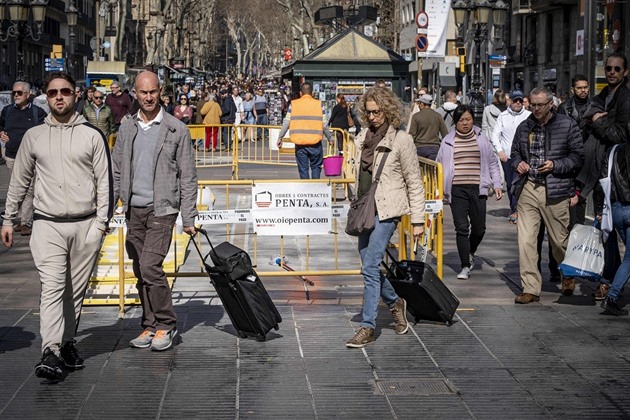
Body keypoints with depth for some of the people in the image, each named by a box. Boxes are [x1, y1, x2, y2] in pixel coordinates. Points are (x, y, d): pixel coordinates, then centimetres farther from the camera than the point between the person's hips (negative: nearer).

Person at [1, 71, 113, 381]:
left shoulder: (91, 135, 6)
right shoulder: (34, 136, 10)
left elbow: (104, 181, 4)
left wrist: (101, 221, -5)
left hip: (85, 224, 0)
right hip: (48, 224, 0)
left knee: (76, 290, 7)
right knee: (52, 286, -13)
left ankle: (67, 342, 20)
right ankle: (51, 352, -19)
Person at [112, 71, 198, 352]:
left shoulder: (177, 129, -2)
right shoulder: (126, 129, 10)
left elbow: (188, 176, -1)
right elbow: (116, 172, 14)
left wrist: (188, 217, -5)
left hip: (162, 209, -5)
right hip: (133, 210, 5)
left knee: (150, 266, -15)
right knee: (140, 272, 8)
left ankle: (166, 325, 0)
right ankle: (151, 325, 18)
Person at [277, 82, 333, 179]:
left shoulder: (293, 104, 2)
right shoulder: (319, 104, 0)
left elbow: (286, 123, 2)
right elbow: (324, 125, 2)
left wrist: (280, 138, 11)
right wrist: (330, 138, 16)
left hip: (299, 143, 1)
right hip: (315, 143, -1)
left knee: (303, 169, 9)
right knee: (316, 167, 14)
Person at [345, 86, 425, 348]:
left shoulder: (401, 140, -6)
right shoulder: (362, 138, 11)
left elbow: (414, 183, -4)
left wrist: (418, 220, -5)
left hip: (386, 211, -7)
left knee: (370, 266, -12)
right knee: (371, 265, 11)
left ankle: (367, 326, -7)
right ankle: (395, 302, 35)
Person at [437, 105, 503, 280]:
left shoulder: (481, 139, 9)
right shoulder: (448, 141, 7)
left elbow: (492, 163, 14)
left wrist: (497, 185, 5)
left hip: (477, 188, 1)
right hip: (456, 189, -1)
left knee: (479, 228, 4)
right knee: (461, 228, -5)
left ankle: (470, 253, 35)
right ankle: (466, 266, 2)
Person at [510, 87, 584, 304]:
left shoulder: (567, 125, -1)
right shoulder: (524, 127, 11)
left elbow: (578, 156, 0)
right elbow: (515, 153, 23)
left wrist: (555, 165, -14)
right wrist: (518, 163, 0)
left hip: (555, 191, -3)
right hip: (528, 189, 3)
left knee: (560, 240, 8)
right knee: (525, 241, -6)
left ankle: (569, 275, 37)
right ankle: (530, 289, 1)